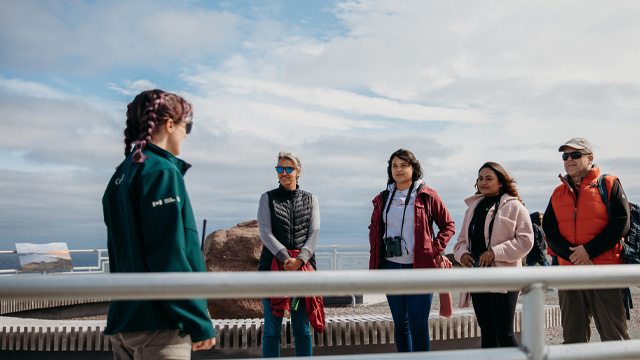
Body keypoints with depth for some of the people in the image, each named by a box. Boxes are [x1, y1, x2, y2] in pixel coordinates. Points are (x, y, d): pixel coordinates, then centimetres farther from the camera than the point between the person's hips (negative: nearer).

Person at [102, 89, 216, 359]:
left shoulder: (121, 175, 15)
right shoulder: (162, 172, -14)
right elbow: (170, 256, -20)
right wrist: (200, 323, -16)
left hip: (123, 319, 9)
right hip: (158, 326, -9)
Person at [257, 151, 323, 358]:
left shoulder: (310, 200, 12)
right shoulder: (268, 198, 8)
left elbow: (314, 233, 3)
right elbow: (265, 234, -2)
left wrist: (299, 259, -13)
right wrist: (286, 259, -14)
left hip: (304, 267, 1)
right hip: (272, 266, -1)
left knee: (302, 327, 6)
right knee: (272, 327, 2)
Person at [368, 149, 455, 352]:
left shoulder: (426, 196, 0)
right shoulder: (383, 198, 11)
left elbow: (448, 225, 5)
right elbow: (374, 230, 19)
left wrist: (435, 250, -7)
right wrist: (374, 263, 9)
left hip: (419, 267, -4)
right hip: (391, 267, 4)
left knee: (418, 324, -4)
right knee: (400, 323, 11)